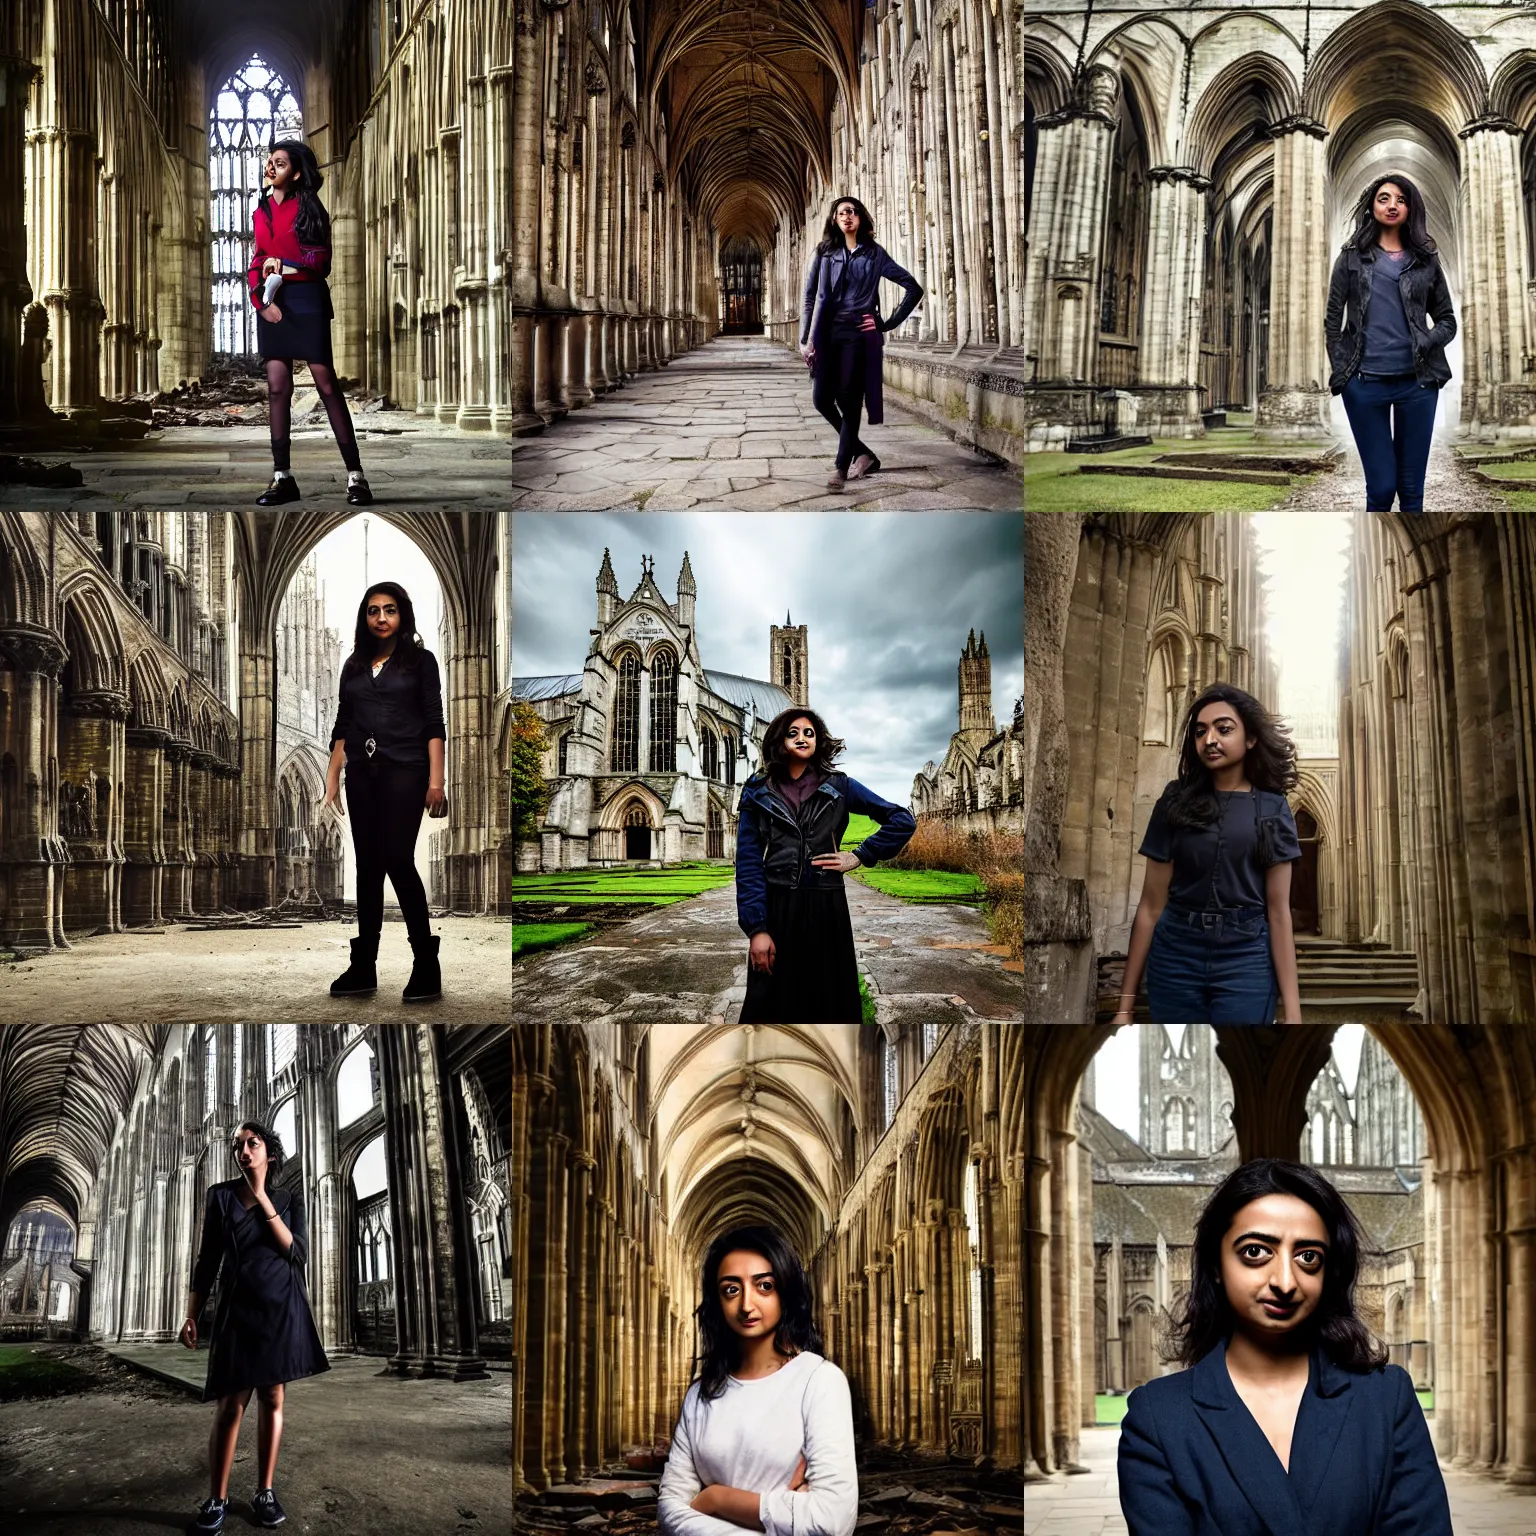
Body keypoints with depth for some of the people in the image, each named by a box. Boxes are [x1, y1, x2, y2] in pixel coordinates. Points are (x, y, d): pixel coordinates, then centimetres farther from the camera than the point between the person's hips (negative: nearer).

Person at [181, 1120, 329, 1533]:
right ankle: (217, 1500, -4)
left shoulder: (290, 1199, 7)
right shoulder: (221, 1195, 6)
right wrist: (191, 1316, -2)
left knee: (272, 1398, 2)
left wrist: (262, 1198, -9)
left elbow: (297, 1252, -7)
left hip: (281, 1308, 1)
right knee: (231, 1404, -7)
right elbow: (207, 1259, 6)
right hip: (238, 1308, -1)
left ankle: (265, 1493, 7)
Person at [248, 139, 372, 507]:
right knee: (277, 387, 2)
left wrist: (282, 263, -12)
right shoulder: (261, 211, 14)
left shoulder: (308, 207, 0)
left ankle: (355, 474, -6)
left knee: (327, 384, -7)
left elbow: (321, 261, -4)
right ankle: (282, 477, 4)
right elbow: (256, 263, 12)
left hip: (306, 300, -5)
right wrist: (261, 298, -4)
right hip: (272, 302, 5)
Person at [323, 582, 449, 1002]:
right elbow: (342, 726, 15)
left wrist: (436, 780, -11)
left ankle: (427, 966, -6)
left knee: (398, 861, -13)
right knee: (367, 867, 4)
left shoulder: (420, 660, 3)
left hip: (404, 771, -4)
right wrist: (332, 777, 7)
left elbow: (434, 723, -2)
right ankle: (363, 968, 7)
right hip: (361, 774, 4)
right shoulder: (353, 665, 14)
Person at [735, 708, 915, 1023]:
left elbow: (902, 820, 8)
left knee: (829, 1007, 5)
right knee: (772, 1009, 3)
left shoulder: (838, 786, 6)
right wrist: (756, 928, -13)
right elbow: (748, 863, -3)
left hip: (826, 910, 1)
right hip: (775, 910, -1)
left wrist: (859, 857, 0)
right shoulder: (758, 792, 5)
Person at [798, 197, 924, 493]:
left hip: (858, 334, -3)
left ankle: (841, 467, 0)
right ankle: (863, 454, 15)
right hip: (827, 334, 3)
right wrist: (806, 339, 0)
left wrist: (889, 324, 1)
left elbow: (914, 288, 5)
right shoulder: (825, 252, 10)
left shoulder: (874, 253, 5)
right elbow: (810, 297, 8)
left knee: (849, 401, -6)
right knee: (822, 400, -2)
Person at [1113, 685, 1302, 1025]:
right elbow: (1151, 905, 1)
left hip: (1246, 961, -1)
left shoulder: (1272, 810, 3)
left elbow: (1278, 911, -1)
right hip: (1175, 959, 1)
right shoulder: (1176, 803, 3)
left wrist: (1293, 1012, -8)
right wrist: (1126, 1004, -2)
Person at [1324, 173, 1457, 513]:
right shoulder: (1352, 256, 9)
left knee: (1411, 488, 3)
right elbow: (1332, 321, 7)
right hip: (1365, 383, -1)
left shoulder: (1426, 259, 11)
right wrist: (1340, 372, -1)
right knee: (1381, 488, -1)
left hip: (1417, 382, 1)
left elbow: (1447, 320, 12)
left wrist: (1425, 345, -6)